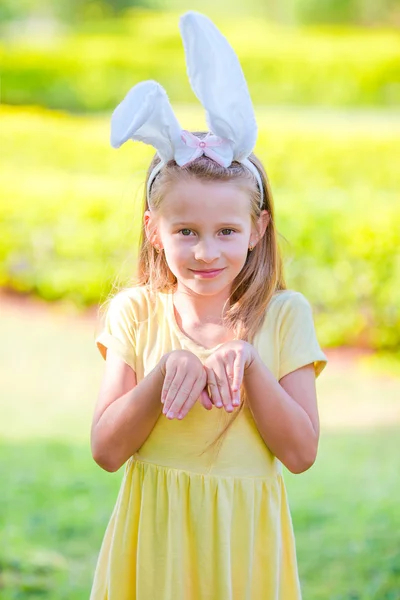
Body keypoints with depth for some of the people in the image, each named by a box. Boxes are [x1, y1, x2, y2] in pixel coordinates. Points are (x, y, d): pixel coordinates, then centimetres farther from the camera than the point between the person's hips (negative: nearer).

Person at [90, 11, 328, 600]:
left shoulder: (284, 315, -6)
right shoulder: (135, 313, -4)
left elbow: (301, 453, -10)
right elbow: (107, 450, -8)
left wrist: (248, 364, -21)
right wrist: (166, 373, -21)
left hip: (240, 539, 0)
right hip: (155, 537, 1)